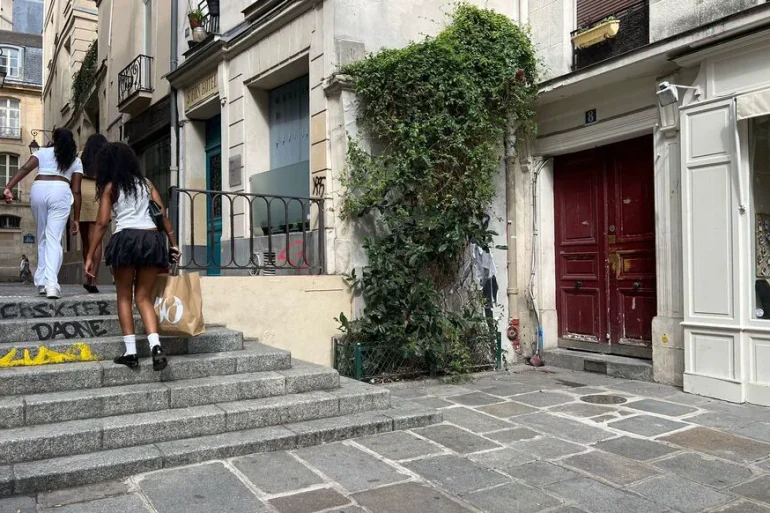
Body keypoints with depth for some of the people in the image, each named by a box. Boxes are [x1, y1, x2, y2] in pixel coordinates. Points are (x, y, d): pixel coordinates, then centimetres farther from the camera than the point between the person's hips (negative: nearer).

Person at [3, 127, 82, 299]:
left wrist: (8, 187, -8)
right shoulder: (75, 160, 18)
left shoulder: (42, 152, 21)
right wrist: (77, 218, 10)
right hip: (60, 191, -2)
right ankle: (51, 283, -24)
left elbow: (25, 168, 2)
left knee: (42, 237, 16)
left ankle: (42, 281, 14)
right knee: (54, 239, -7)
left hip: (38, 189, 2)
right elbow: (76, 191, 10)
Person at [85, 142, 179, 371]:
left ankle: (130, 352, 6)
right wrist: (173, 243, 11)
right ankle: (156, 345, -11)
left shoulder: (110, 186, 6)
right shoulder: (146, 183, 16)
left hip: (126, 239, -3)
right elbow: (163, 215, 8)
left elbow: (102, 223, 0)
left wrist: (90, 256, 3)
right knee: (144, 297, 9)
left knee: (124, 297, 10)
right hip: (152, 239, 3)